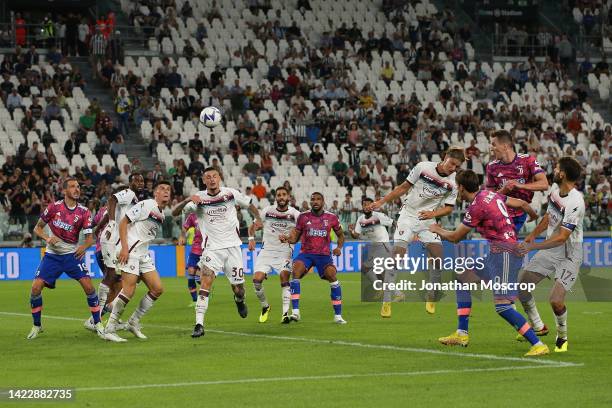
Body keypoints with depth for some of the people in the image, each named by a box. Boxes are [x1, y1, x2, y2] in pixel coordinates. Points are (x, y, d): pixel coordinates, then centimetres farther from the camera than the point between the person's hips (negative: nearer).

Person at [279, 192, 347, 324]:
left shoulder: (331, 218, 3)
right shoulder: (303, 217, 3)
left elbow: (341, 235, 17)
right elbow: (295, 237, 8)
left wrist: (339, 247, -2)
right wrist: (287, 238, -14)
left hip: (324, 254, 0)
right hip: (306, 253, 0)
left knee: (332, 277, -20)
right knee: (296, 271, -26)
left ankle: (338, 315, -6)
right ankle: (295, 312, -25)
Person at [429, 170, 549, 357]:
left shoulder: (476, 206, -14)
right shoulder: (491, 194, 11)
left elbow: (455, 237, -4)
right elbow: (522, 204, 20)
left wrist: (437, 230, 17)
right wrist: (533, 215, 42)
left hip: (504, 253, -11)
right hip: (496, 253, 11)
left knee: (502, 306, -17)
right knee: (462, 278, 18)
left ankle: (538, 345, -17)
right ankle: (461, 334, 19)